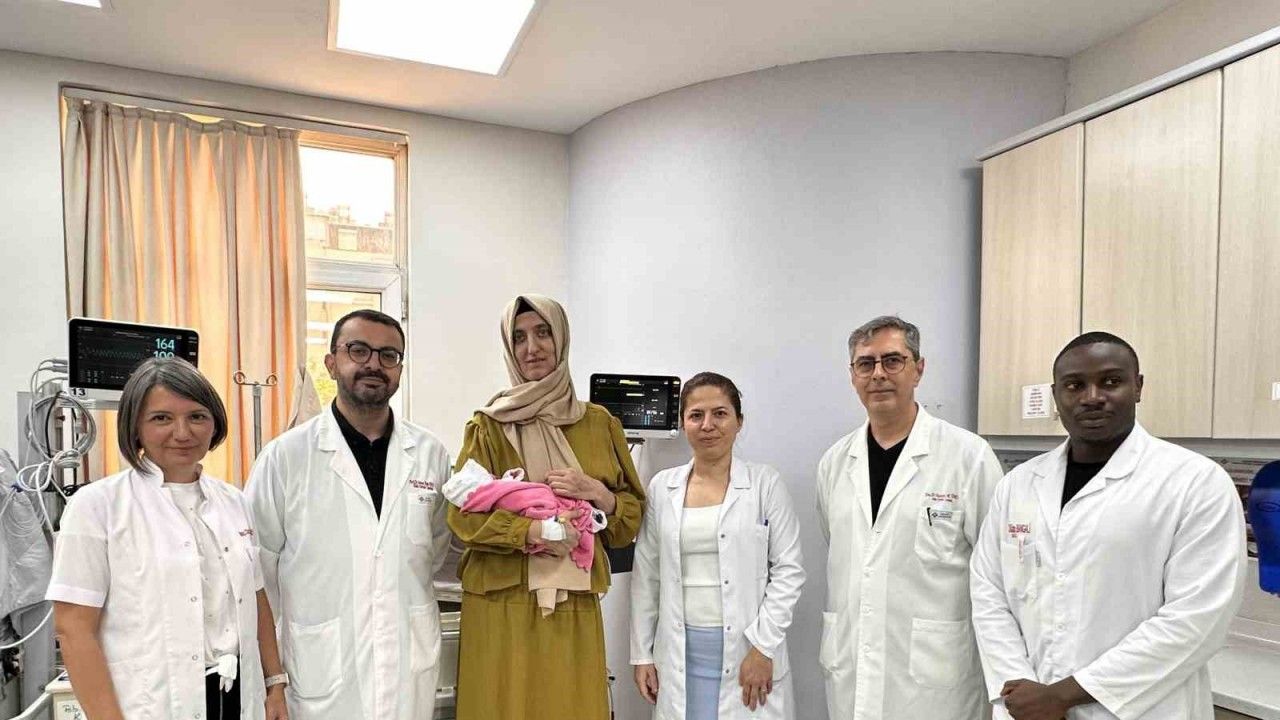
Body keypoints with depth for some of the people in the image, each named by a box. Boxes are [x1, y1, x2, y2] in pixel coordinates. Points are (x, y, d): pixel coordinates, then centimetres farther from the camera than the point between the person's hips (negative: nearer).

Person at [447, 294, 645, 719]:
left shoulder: (599, 423, 7)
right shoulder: (488, 426, 0)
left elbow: (634, 512, 9)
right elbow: (463, 515, -5)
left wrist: (597, 494, -10)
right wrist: (534, 531, -18)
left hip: (575, 603, 2)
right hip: (503, 603, -1)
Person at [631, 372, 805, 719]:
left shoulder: (765, 483, -4)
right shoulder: (662, 487, 3)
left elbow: (788, 571, -4)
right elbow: (646, 576, 6)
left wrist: (763, 647, -10)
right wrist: (641, 654, 6)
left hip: (748, 650, -2)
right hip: (680, 651, 2)